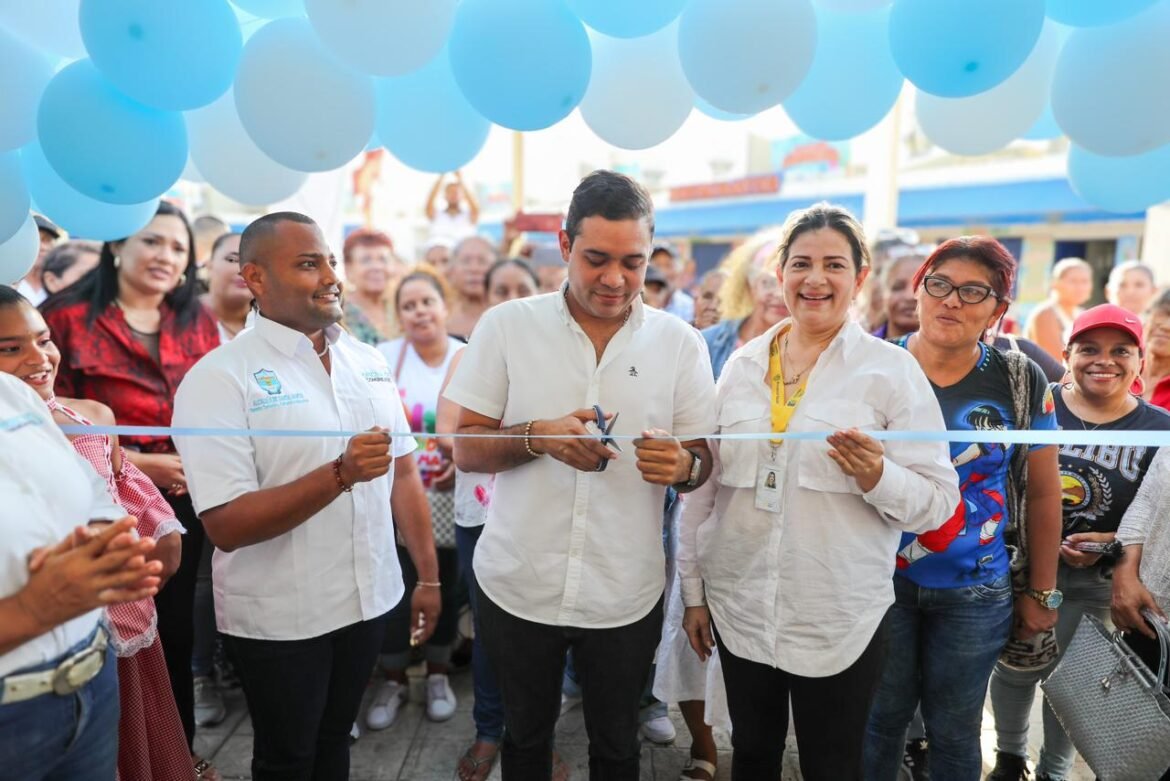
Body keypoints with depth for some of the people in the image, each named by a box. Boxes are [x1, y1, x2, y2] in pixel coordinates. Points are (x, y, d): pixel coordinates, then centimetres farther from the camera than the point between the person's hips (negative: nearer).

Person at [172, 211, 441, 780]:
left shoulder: (368, 361, 1)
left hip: (368, 600, 4)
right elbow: (226, 525, -20)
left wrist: (428, 576, 5)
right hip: (279, 620, -4)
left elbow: (403, 475, 4)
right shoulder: (218, 378, -16)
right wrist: (341, 474, -30)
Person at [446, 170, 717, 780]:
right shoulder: (506, 326, -6)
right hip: (517, 585, 0)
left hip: (626, 593, 1)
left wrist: (683, 465, -22)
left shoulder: (680, 342, -4)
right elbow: (466, 450, -4)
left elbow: (701, 460, 1)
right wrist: (538, 437, -23)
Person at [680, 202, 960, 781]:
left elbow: (937, 502, -7)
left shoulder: (893, 369, -7)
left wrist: (877, 477, -27)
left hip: (839, 621, -3)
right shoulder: (742, 364, 2)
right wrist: (693, 589, 9)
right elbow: (705, 485, 6)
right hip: (738, 609, 3)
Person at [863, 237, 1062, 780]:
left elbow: (1043, 493, 4)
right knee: (880, 718, 14)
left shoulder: (1021, 381, -4)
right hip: (881, 580, 0)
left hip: (975, 592, 1)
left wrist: (1041, 592, 7)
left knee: (954, 730, 16)